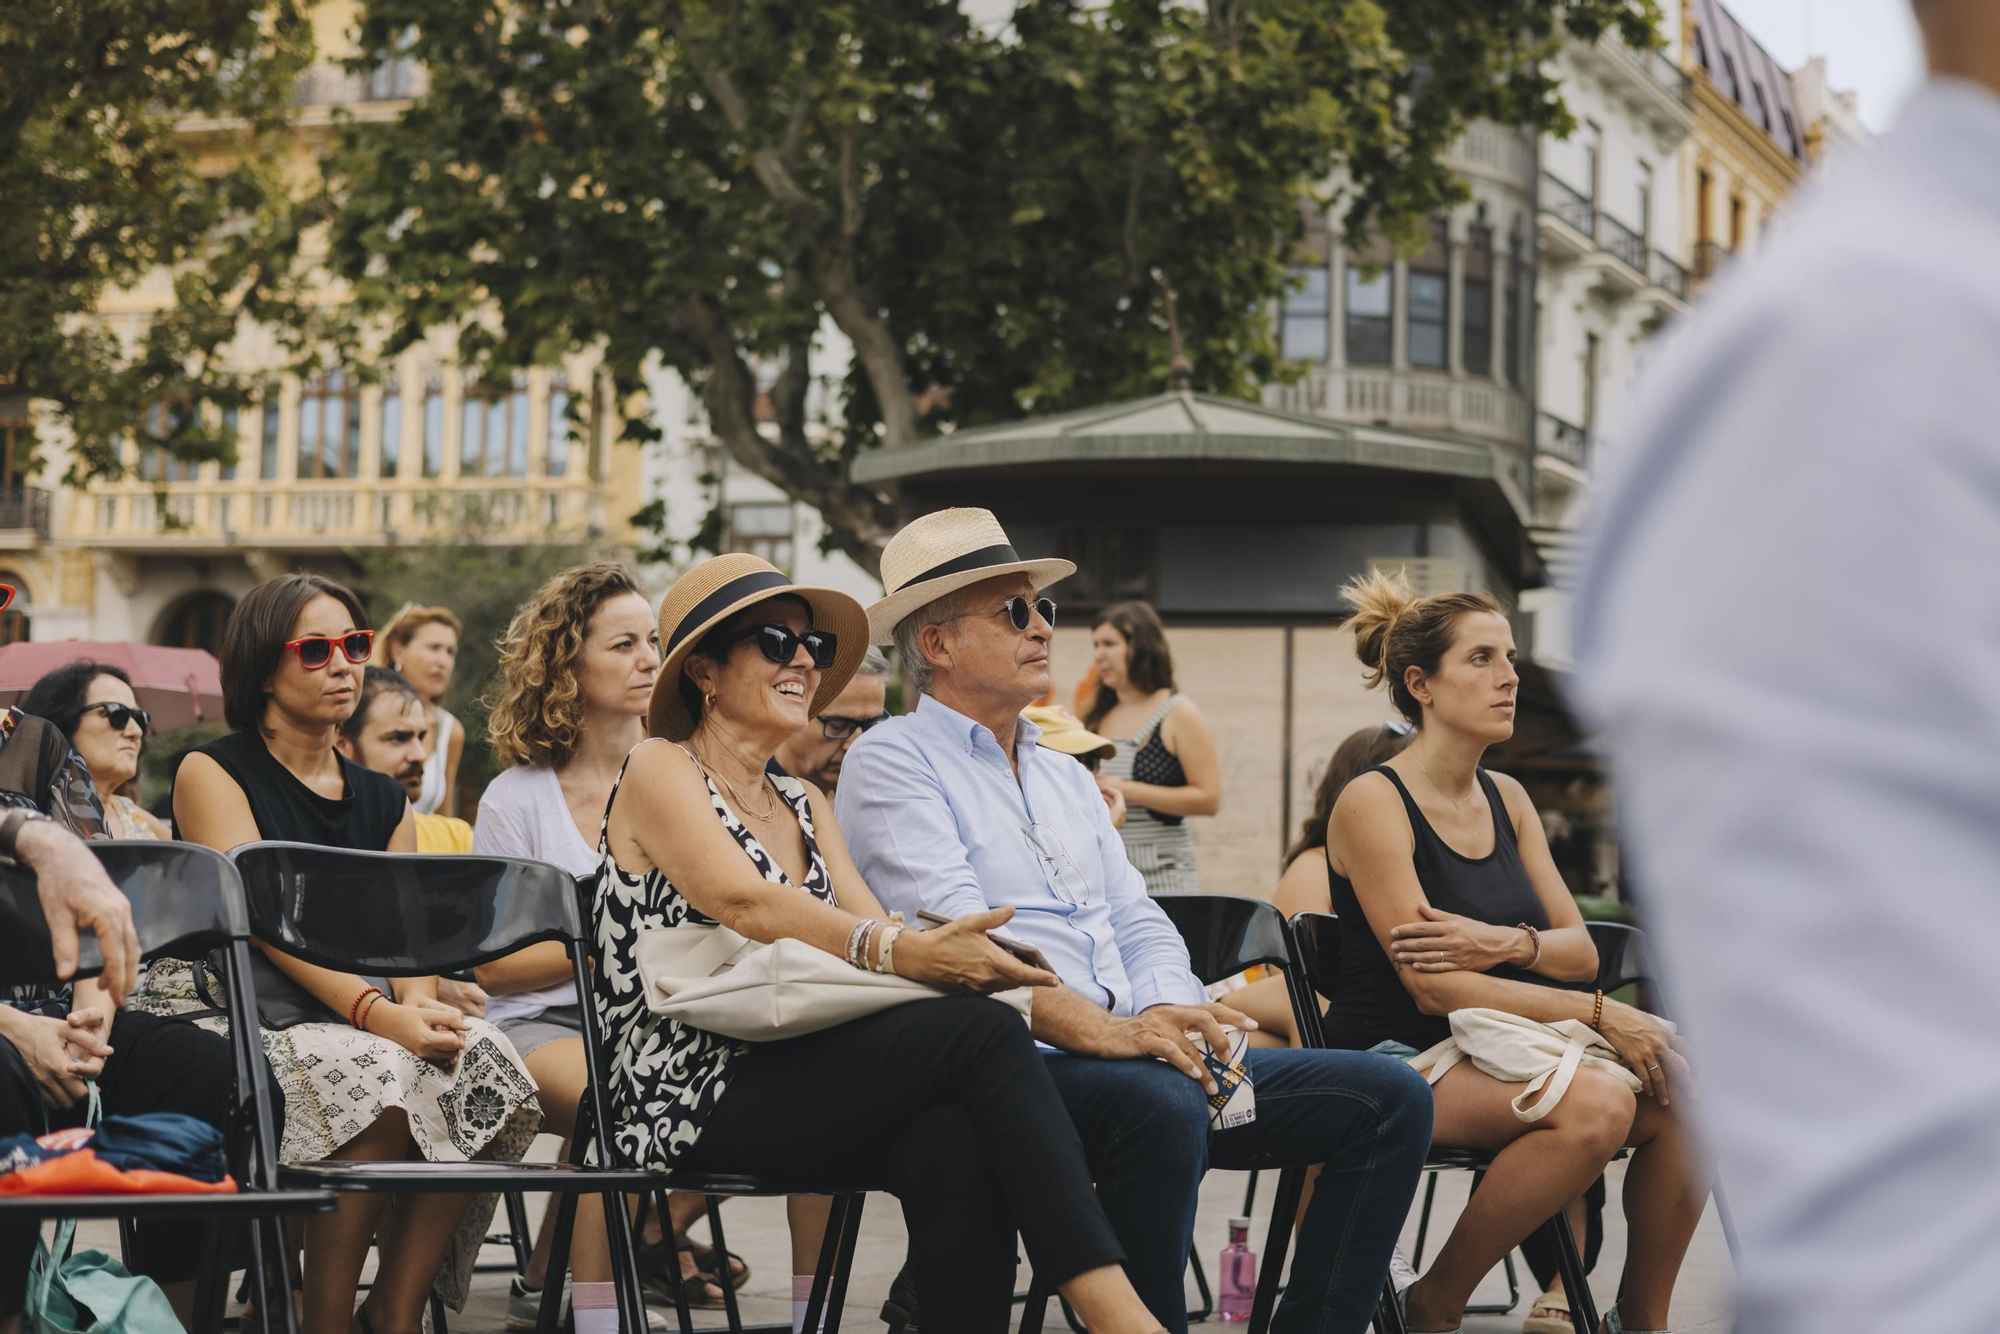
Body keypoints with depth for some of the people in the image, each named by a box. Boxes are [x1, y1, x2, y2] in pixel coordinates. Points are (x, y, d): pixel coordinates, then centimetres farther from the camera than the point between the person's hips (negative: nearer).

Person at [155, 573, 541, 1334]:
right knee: (383, 1079, -34)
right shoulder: (212, 773, 1)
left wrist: (418, 1004, -17)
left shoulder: (381, 801, 19)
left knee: (482, 1065, -25)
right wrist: (374, 1013, -27)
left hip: (353, 1012, 5)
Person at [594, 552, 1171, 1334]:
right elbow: (744, 903, -17)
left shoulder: (803, 806, 25)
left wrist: (953, 954, -15)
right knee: (983, 1031, -24)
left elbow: (873, 929, 9)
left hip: (794, 1080, 6)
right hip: (694, 1097, -6)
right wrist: (901, 953, -31)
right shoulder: (659, 772, 2)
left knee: (950, 1137, -29)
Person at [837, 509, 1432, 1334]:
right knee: (1161, 1105, -39)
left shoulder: (1064, 777, 28)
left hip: (1136, 1054, 8)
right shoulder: (893, 763, 1)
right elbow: (959, 938, -13)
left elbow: (1137, 922, 20)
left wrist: (1170, 1013, -5)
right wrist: (1104, 1030, -25)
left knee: (1389, 1099, -5)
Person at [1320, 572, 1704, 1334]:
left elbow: (1580, 950, 10)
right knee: (1597, 1106, -31)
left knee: (1681, 1095, -17)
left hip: (1499, 1053, 7)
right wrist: (1599, 1015, -19)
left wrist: (1504, 943, -14)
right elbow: (1432, 986, -16)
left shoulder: (1507, 799, 13)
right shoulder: (1374, 803, -10)